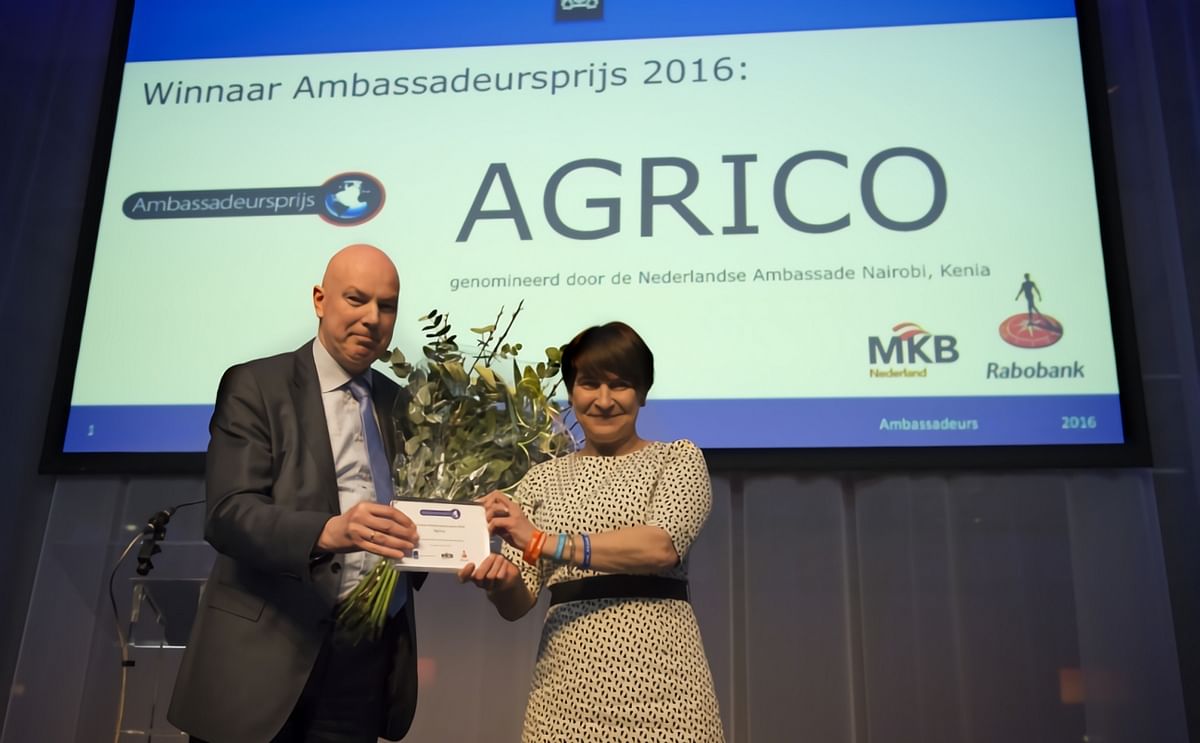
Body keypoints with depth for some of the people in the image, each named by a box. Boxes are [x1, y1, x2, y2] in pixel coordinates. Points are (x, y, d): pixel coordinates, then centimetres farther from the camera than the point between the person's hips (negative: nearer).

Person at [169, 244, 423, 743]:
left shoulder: (398, 403, 13)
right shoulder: (255, 387, -3)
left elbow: (404, 509, 14)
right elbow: (227, 514, -14)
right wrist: (328, 531, -31)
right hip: (267, 650, -4)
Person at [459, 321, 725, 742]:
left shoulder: (679, 459, 3)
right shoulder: (541, 480, 10)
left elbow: (662, 545, -15)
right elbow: (518, 604, 6)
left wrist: (545, 542, -19)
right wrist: (500, 582, -16)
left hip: (657, 671, -2)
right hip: (567, 682, 3)